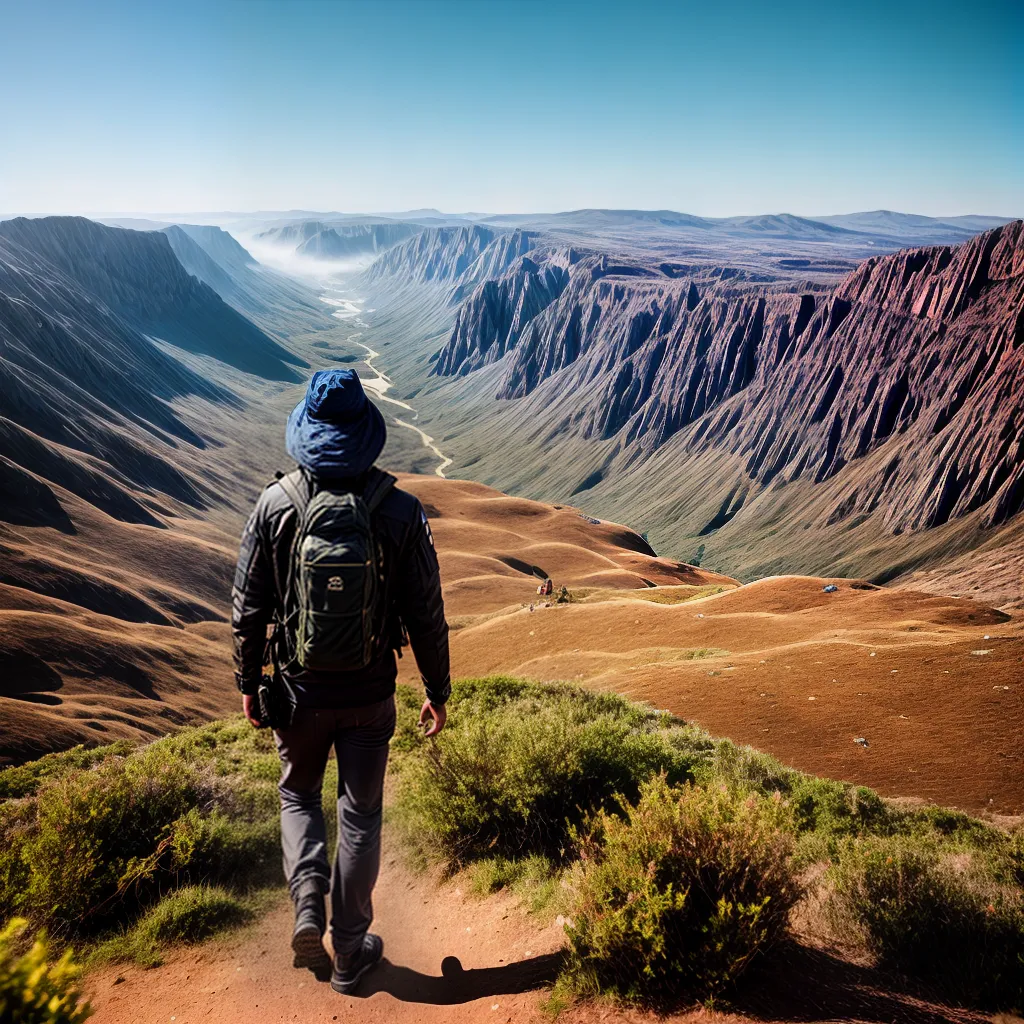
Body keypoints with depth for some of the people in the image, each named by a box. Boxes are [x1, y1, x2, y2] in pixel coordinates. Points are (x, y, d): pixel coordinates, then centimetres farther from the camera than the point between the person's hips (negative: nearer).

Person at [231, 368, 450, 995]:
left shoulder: (276, 505, -12)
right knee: (361, 814, 15)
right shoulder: (401, 511, -13)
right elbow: (426, 615, -8)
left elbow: (249, 606, -5)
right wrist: (438, 692, 4)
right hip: (371, 696, 0)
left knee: (299, 793, 26)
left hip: (301, 690, 1)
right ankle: (351, 952, 27)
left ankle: (309, 903, 10)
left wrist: (248, 683, 9)